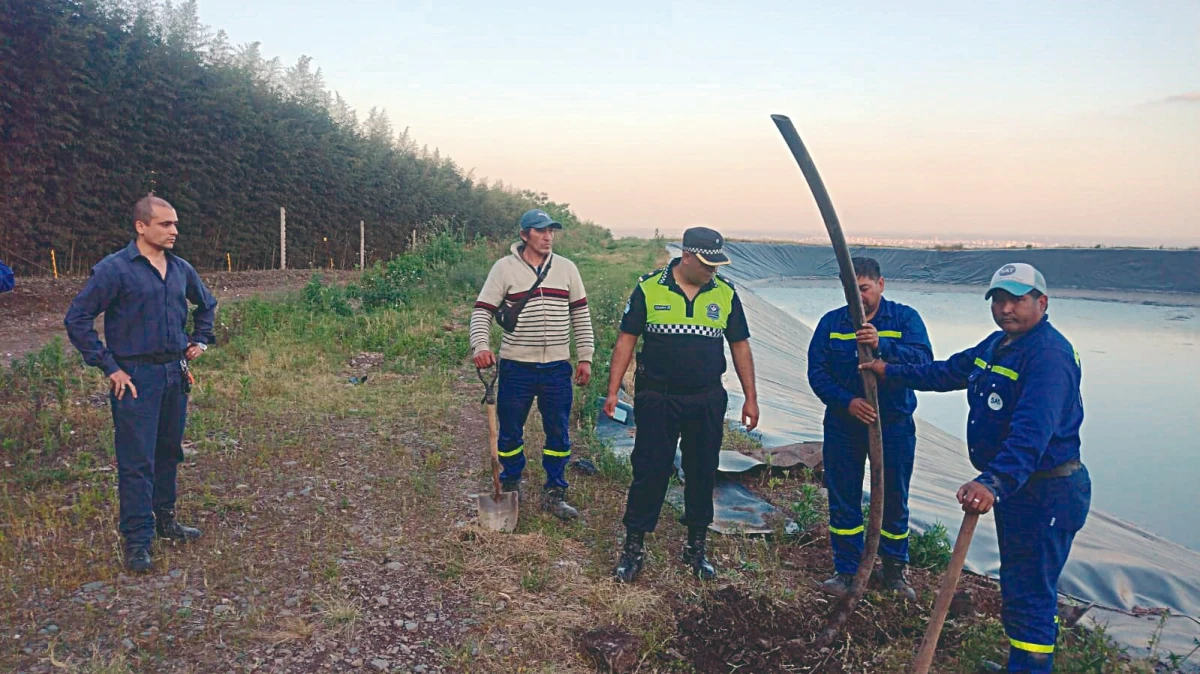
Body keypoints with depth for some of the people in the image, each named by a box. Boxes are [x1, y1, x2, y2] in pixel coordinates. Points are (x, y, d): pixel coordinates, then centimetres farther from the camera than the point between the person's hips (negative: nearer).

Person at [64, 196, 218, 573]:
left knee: (169, 453, 16)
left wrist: (199, 340, 14)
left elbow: (207, 304, 27)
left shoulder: (180, 269, 8)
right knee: (136, 461, -3)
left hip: (175, 373, 6)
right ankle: (137, 541, 5)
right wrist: (109, 368, -12)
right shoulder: (114, 269, -11)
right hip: (136, 376, -6)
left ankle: (164, 521, 31)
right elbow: (77, 319, -11)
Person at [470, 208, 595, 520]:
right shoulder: (504, 268, -4)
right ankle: (509, 489, 29)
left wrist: (585, 357, 6)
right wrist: (481, 347, -22)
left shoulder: (566, 268, 5)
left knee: (559, 433, 8)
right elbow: (482, 311, -5)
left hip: (557, 368, 2)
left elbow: (580, 315, 10)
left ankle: (554, 494, 23)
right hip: (516, 367, -2)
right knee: (510, 433, 9)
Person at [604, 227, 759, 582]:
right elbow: (626, 339, -1)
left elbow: (740, 346, 10)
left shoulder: (725, 294, 3)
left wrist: (750, 398, 8)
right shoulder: (649, 288, -4)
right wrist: (613, 390, -5)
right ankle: (634, 546, 16)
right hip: (657, 399, -2)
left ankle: (696, 547, 27)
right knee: (650, 472, 1)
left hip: (707, 402, 3)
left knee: (702, 474, 11)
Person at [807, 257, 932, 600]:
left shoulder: (905, 318, -3)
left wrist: (882, 345, -35)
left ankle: (894, 570, 29)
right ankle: (846, 570, 24)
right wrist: (847, 401, -20)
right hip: (843, 426, 1)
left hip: (893, 425, -1)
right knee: (843, 499, 9)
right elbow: (816, 372, -5)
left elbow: (923, 359, -19)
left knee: (894, 500, 11)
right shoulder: (831, 323, 1)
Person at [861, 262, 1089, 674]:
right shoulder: (998, 344, 8)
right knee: (1017, 584, 22)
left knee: (1028, 594, -4)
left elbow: (1031, 432, -38)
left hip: (1046, 493, -11)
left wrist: (994, 482, -49)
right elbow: (949, 372, 22)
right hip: (1012, 486, 11)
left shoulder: (1049, 355, -25)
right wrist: (891, 372, 22)